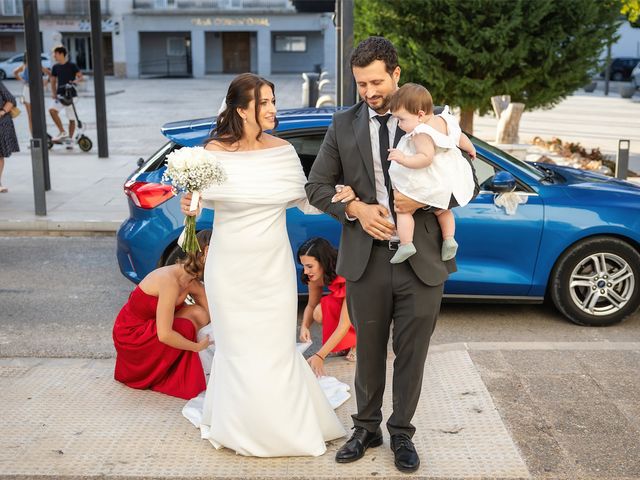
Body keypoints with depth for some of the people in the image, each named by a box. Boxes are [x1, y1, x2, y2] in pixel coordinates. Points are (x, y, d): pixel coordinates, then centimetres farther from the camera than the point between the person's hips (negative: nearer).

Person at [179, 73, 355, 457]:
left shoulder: (283, 151, -3)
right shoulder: (215, 151, -8)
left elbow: (304, 199, 7)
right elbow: (203, 197, 5)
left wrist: (338, 195, -10)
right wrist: (190, 205, -17)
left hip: (274, 267, 1)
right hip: (231, 267, -1)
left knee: (277, 349, 7)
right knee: (239, 349, 9)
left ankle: (283, 425, 29)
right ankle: (243, 427, 30)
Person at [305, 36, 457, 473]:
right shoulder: (343, 125, 4)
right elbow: (317, 187, 5)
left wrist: (426, 198, -15)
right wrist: (357, 209, -13)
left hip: (421, 260, -1)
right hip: (366, 260, 1)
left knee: (412, 354, 10)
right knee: (369, 352, 15)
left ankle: (402, 433, 30)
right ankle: (367, 428, 34)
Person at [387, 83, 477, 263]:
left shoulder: (421, 133, -22)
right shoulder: (444, 120, 4)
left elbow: (426, 158, -32)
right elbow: (461, 138, 18)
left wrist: (404, 160, -40)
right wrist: (471, 149, 36)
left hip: (430, 186, -9)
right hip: (454, 184, 9)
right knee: (442, 210, 33)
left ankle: (406, 244, -8)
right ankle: (449, 238, 18)